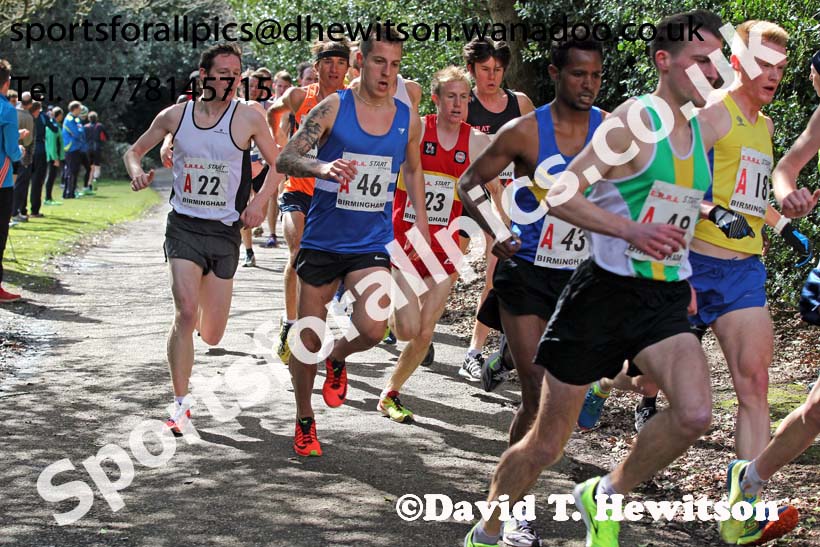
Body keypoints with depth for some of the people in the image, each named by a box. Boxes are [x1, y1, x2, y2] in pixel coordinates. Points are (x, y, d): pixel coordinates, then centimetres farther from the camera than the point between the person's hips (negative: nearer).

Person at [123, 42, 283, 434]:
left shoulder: (248, 118, -5)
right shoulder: (175, 115, 0)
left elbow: (277, 164, 6)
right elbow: (134, 150, 13)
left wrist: (259, 203, -10)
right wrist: (137, 172, -10)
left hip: (225, 230, 1)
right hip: (184, 225, 0)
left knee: (212, 336, 6)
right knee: (186, 312, -21)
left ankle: (206, 312, 46)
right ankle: (180, 404, -10)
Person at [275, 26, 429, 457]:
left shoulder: (408, 119, 2)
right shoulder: (333, 108, -8)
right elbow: (285, 159, -15)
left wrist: (420, 219, 14)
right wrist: (321, 167, -35)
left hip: (372, 244, 1)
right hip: (322, 239, -1)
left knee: (373, 328, -20)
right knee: (308, 339, 5)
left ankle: (337, 360, 16)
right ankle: (304, 421, 27)